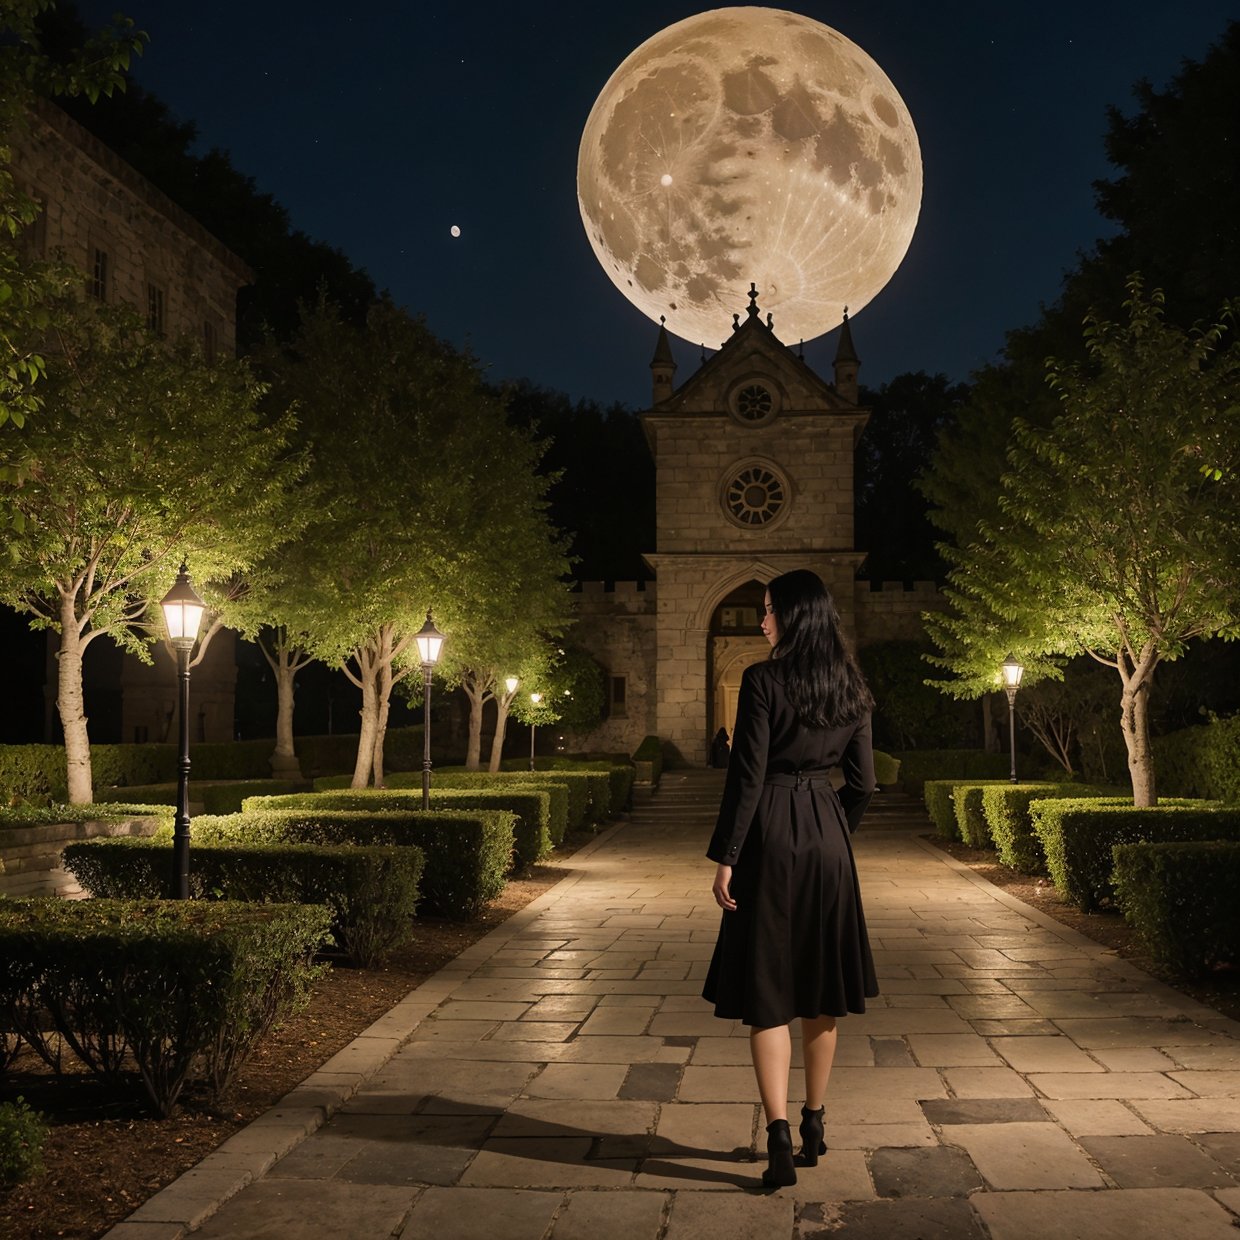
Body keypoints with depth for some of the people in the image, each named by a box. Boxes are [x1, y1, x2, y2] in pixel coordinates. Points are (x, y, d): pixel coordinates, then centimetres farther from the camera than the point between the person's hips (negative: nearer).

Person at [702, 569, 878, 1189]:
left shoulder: (763, 680, -11)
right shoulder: (850, 687, 6)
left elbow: (747, 774, -14)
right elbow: (863, 782, 9)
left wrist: (725, 857, -9)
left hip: (770, 835, -5)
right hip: (828, 838, 5)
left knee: (767, 994, 0)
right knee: (820, 991, 14)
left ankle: (780, 1137, -7)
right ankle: (813, 1127, 25)